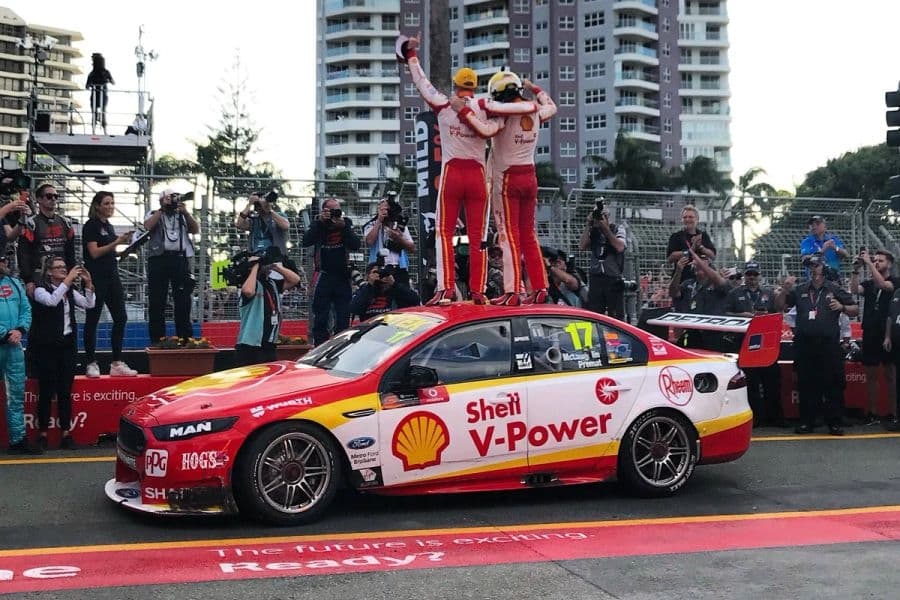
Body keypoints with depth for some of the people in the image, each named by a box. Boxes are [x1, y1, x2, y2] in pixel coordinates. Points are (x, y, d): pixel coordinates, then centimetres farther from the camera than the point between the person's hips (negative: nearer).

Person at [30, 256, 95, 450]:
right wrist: (69, 280, -25)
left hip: (67, 344, 5)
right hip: (47, 346, -5)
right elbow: (52, 301, -26)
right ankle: (43, 435, 5)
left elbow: (89, 304, 3)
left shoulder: (70, 290, 11)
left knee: (65, 391, 6)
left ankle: (66, 434, 9)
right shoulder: (41, 289, -6)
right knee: (46, 391, -2)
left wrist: (88, 283, -8)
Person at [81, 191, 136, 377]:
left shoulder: (109, 227, 16)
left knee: (120, 318, 2)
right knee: (92, 320, -1)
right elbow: (94, 252, -15)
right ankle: (91, 363, 5)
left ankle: (117, 363, 7)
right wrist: (117, 242, -19)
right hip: (96, 277, -8)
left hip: (112, 276, 8)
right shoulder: (91, 226, -6)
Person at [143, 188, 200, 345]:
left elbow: (196, 230, 6)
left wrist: (186, 212, -5)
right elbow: (147, 226, -5)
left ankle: (185, 340, 3)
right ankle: (157, 341, 3)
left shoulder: (183, 215, 21)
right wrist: (162, 209, -5)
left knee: (183, 301, 0)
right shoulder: (154, 214, 16)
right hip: (159, 259, -1)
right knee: (157, 301, -1)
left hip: (181, 259, 1)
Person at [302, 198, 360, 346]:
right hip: (323, 277, -1)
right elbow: (306, 242, -14)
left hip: (342, 277, 1)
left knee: (343, 319, 4)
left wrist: (343, 227, -17)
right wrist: (320, 222, -19)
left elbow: (355, 245, -7)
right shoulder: (317, 225, 3)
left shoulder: (346, 224, 5)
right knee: (320, 318, -1)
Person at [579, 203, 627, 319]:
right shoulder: (592, 231, 12)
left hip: (614, 279, -3)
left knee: (616, 317, -1)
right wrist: (588, 226, -4)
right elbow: (582, 246, -2)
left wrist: (606, 228, -9)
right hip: (596, 278, 3)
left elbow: (620, 247, -11)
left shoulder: (617, 229, 5)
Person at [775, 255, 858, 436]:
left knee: (833, 384, -2)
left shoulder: (835, 290, 9)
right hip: (804, 344, 2)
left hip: (829, 344, -2)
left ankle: (835, 422, 3)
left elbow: (855, 310, 10)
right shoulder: (799, 291, 15)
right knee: (806, 385, 5)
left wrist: (842, 307, -10)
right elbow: (779, 307, 14)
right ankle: (806, 422, 12)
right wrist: (784, 290, -1)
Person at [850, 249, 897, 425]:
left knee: (890, 375, 1)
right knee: (871, 375, 6)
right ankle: (873, 413, 11)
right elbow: (854, 289, -7)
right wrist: (856, 269, -15)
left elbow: (882, 284, -21)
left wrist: (868, 262, -21)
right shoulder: (869, 283, 11)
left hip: (888, 335, -4)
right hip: (869, 334, 4)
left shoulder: (894, 282, 0)